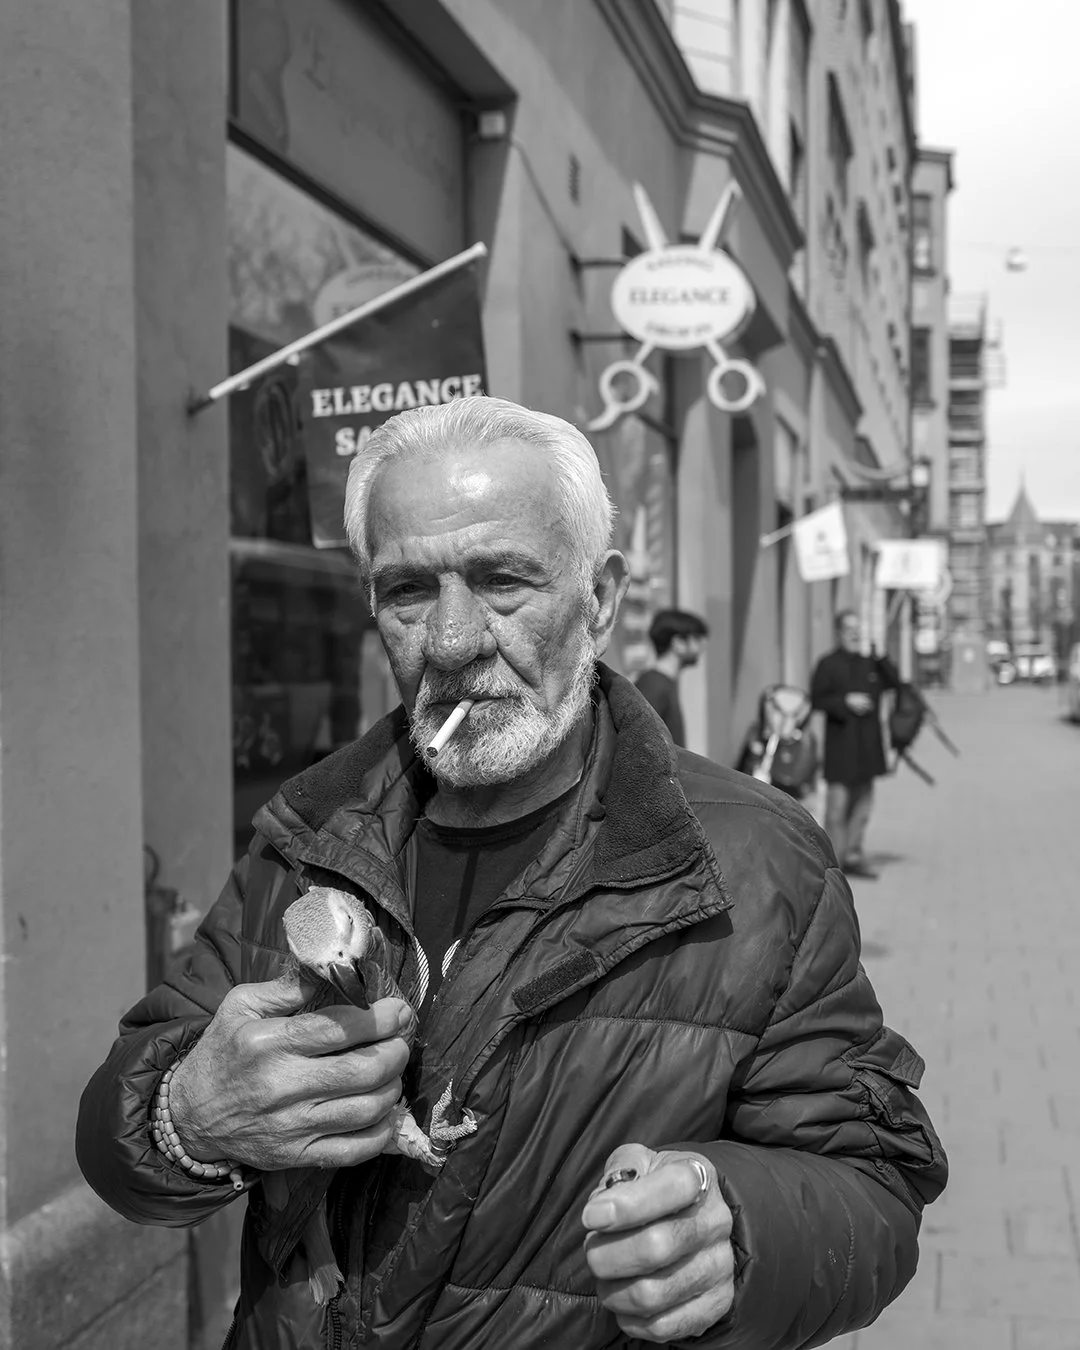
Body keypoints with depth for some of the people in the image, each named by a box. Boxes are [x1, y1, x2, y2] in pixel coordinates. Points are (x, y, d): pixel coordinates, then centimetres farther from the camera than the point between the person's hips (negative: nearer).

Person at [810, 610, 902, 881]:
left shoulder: (870, 664, 14)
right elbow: (817, 698, -8)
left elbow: (894, 683, 6)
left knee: (863, 802, 10)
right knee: (838, 802, -9)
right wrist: (846, 700, -20)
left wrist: (881, 658, -6)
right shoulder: (827, 664, -3)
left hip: (867, 744, 6)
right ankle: (833, 859, -3)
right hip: (840, 741, -6)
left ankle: (853, 856, 20)